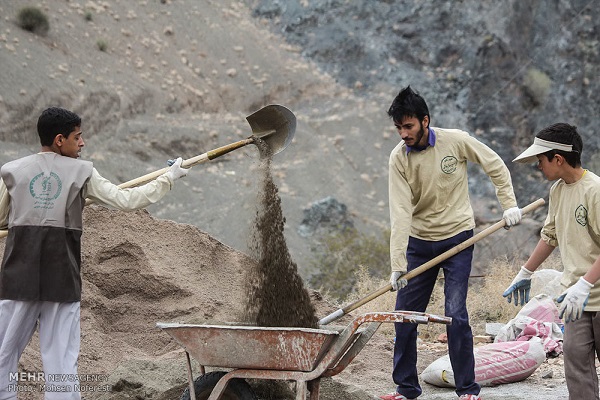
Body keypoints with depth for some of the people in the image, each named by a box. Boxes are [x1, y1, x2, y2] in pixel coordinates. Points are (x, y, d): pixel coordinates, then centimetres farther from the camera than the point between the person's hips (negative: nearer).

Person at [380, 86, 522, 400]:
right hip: (419, 242, 3)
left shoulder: (456, 141, -12)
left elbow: (496, 167, 3)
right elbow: (401, 212, -15)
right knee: (404, 315, 4)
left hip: (457, 237, -3)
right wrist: (397, 263, -21)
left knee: (455, 315, -9)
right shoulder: (398, 157, -9)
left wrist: (509, 204, -6)